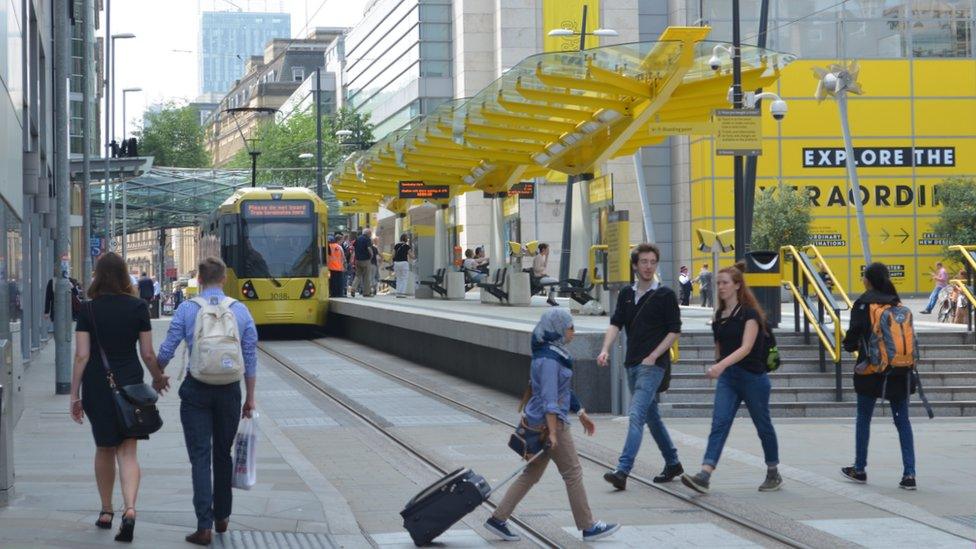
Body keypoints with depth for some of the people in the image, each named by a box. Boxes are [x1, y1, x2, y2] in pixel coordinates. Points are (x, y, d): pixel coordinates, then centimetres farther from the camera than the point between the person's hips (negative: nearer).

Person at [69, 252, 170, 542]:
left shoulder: (89, 310, -5)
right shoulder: (138, 308, -3)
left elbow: (82, 356, -7)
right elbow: (148, 354, -1)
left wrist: (75, 395, -2)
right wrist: (159, 377, 18)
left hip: (97, 386, 0)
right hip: (130, 382, 0)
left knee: (104, 449, 17)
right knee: (127, 451, 2)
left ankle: (106, 511, 25)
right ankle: (129, 509, -18)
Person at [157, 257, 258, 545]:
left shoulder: (186, 309, -5)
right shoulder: (241, 311, 0)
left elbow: (166, 350, -4)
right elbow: (250, 359, 2)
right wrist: (250, 399, 10)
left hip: (196, 390, -2)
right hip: (229, 390, 2)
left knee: (200, 457, -1)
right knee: (223, 454, 18)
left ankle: (205, 526, -9)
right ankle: (222, 517, 28)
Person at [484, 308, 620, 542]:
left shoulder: (555, 354, 13)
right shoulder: (548, 359, -19)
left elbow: (564, 390, 23)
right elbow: (549, 398, -23)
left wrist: (581, 413, 26)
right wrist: (553, 433, -25)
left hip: (541, 422, 10)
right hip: (549, 422, -10)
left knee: (532, 474, 12)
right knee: (573, 473, 0)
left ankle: (498, 518, 12)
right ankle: (588, 527, 8)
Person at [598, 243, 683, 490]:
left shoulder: (665, 295, -4)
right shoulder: (626, 294, 12)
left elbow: (674, 330, -5)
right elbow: (616, 324, 5)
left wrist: (653, 356, -13)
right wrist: (605, 349, -13)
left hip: (653, 365, -7)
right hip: (632, 364, 7)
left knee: (637, 415, -17)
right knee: (651, 416, 15)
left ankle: (623, 470, -25)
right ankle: (673, 463, 29)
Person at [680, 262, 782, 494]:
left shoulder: (749, 314, -12)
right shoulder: (720, 315, 9)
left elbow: (746, 347, -24)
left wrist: (721, 365, -36)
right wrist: (718, 368, 17)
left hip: (753, 377, -5)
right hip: (727, 378, 5)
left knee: (763, 426, 10)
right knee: (719, 424, -10)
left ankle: (773, 474, 27)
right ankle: (704, 476, -24)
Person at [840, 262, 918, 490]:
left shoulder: (863, 303, -8)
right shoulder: (897, 303, 4)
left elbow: (854, 334, -9)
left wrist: (851, 345, 13)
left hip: (871, 369, -3)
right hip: (899, 371, 3)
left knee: (863, 419, 12)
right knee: (902, 420, 6)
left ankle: (860, 469, 20)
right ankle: (909, 474, -1)